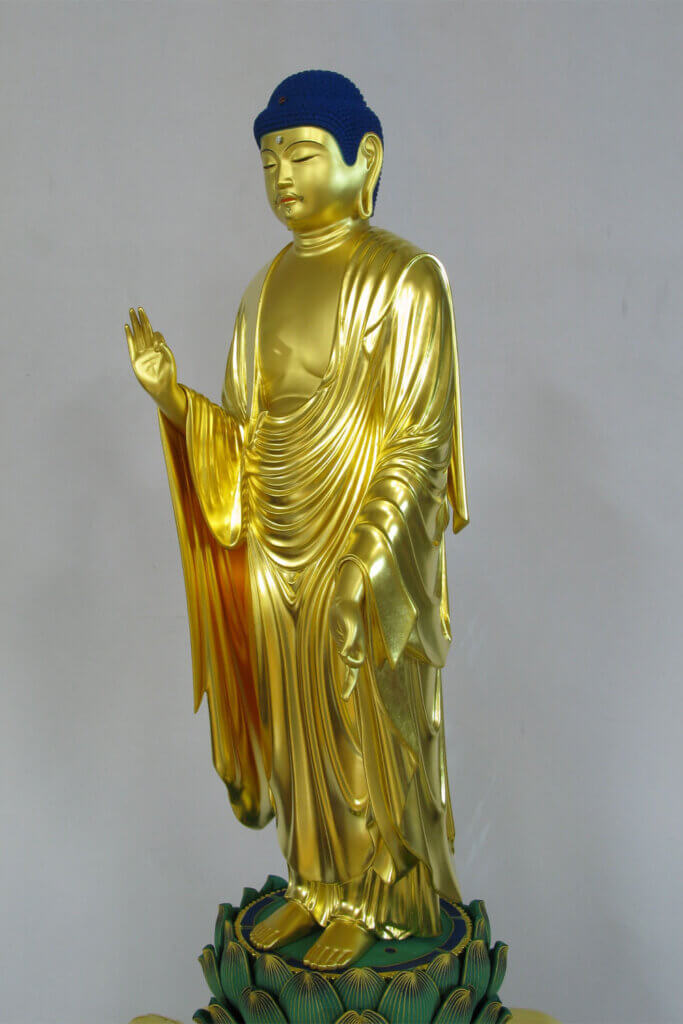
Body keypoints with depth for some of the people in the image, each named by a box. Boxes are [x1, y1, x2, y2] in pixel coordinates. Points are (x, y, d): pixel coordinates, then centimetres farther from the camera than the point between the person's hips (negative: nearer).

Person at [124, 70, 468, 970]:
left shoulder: (403, 279, -10)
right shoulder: (269, 288, 9)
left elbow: (418, 439, -15)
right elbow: (247, 436, 9)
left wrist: (367, 564, -22)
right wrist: (172, 395, -8)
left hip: (361, 551, -6)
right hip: (279, 550, 6)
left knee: (366, 725, 7)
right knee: (296, 723, 15)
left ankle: (374, 902, 28)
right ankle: (317, 886, 35)